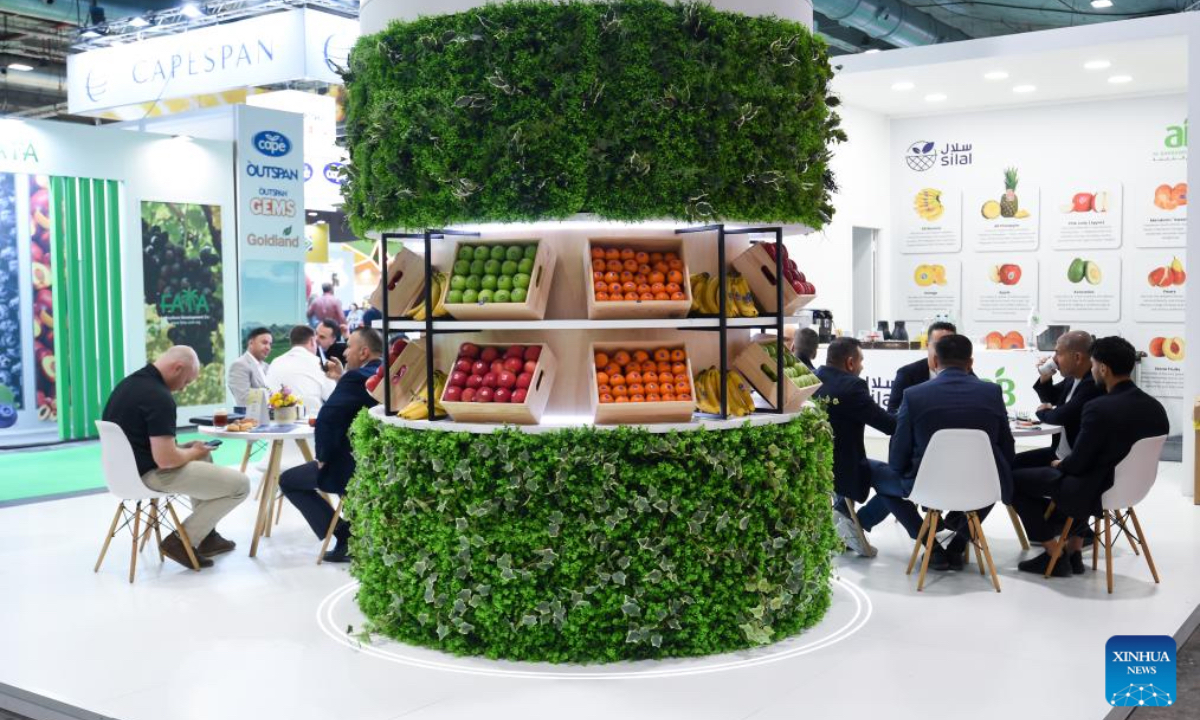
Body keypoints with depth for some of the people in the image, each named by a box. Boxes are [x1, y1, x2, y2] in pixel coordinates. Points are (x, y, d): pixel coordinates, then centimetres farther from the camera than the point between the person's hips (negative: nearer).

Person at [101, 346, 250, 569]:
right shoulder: (159, 396, -23)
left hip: (129, 467, 10)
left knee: (203, 455, 31)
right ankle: (181, 541, 1)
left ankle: (207, 536, 27)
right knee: (240, 485, -8)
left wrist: (189, 449, 13)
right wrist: (193, 453, -7)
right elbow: (165, 459, -28)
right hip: (149, 475, -10)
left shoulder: (131, 382, 8)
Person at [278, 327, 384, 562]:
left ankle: (346, 537, 2)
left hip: (355, 469, -8)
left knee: (287, 480, 13)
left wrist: (323, 459, -12)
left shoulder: (356, 377, -18)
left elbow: (326, 419, -26)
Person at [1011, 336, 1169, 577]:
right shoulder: (1155, 408, -4)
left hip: (1096, 492, -8)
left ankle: (1055, 555, 14)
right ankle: (1073, 551, 32)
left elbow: (1077, 463, -18)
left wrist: (1059, 464, 5)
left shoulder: (1099, 408, -26)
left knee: (1015, 480, 8)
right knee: (1067, 472, 35)